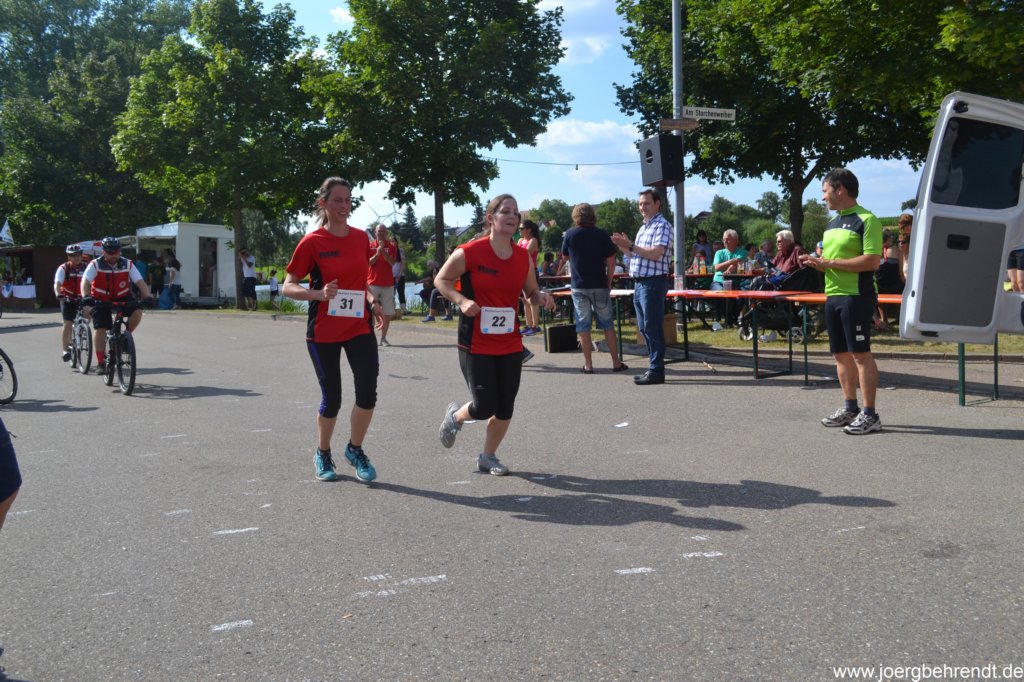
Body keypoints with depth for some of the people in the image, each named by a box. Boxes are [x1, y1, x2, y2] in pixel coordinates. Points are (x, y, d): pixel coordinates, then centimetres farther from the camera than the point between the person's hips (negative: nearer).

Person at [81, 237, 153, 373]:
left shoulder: (127, 264, -10)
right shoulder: (95, 264, -14)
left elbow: (140, 281, -17)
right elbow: (85, 281, -25)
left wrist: (147, 297, -33)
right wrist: (86, 296, -44)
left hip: (122, 298, 1)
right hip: (101, 301, -1)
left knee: (137, 310, -26)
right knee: (99, 329, -7)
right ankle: (100, 363, 0)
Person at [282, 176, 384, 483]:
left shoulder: (361, 238, 5)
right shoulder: (312, 242, -8)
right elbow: (288, 287, -7)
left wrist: (374, 303, 1)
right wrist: (319, 294, -24)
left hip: (359, 328, 3)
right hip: (323, 332, -3)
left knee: (368, 391, -11)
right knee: (332, 399, 5)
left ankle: (355, 449, 12)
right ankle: (322, 454, 31)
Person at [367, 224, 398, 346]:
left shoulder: (391, 246, 7)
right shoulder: (370, 246, 5)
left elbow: (392, 262, -6)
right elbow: (368, 263, -4)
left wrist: (383, 251, -18)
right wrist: (377, 253, -18)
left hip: (388, 284, 1)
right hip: (373, 283, -1)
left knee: (388, 313, 1)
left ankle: (383, 338, 9)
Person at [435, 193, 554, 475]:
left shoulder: (524, 256, 2)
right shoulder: (469, 252, -12)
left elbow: (531, 292, 15)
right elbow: (441, 280, -2)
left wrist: (541, 297, -8)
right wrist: (461, 300, -18)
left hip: (510, 344, 5)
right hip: (476, 344, -5)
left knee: (505, 408, 7)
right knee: (485, 406, -7)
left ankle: (488, 457, 30)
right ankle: (455, 416, 28)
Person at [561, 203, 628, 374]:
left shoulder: (570, 234, -1)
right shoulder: (602, 235, -3)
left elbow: (565, 256, 14)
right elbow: (611, 261, -4)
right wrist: (608, 282, 4)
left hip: (578, 286, 0)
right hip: (599, 285, 0)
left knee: (583, 325, 5)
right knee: (607, 324, 8)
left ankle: (588, 364, 5)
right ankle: (616, 362, 9)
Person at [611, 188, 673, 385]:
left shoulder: (662, 226, -9)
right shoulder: (644, 227, 19)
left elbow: (655, 253, -21)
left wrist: (630, 245, -17)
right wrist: (623, 246, 8)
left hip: (653, 282, -9)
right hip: (639, 282, 9)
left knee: (652, 327, -7)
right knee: (644, 328, 12)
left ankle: (656, 371, -2)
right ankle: (654, 367, 20)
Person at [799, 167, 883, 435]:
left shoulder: (866, 220, -10)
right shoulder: (832, 223, 17)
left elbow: (872, 261, -19)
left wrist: (830, 263, -18)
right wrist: (817, 262, 4)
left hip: (857, 296, -9)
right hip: (832, 296, 9)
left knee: (860, 353, -6)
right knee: (841, 354, 12)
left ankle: (870, 415, -1)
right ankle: (850, 408, 22)